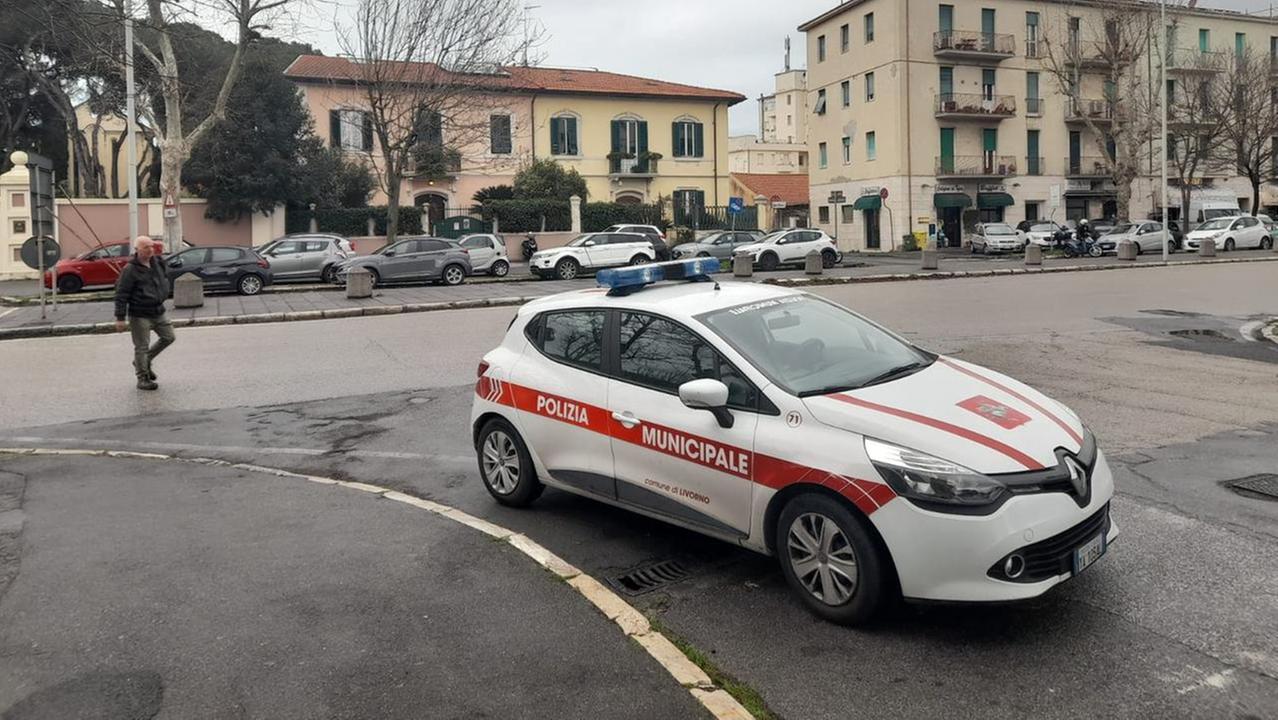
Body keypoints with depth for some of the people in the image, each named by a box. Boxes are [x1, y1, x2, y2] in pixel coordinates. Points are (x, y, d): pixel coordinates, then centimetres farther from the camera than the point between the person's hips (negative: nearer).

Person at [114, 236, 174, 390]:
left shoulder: (157, 262, 6)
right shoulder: (130, 270, -15)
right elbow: (121, 295, -14)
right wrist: (120, 318, -16)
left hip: (158, 311, 7)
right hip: (140, 315, -7)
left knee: (168, 337, 14)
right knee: (142, 347, 0)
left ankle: (146, 361, 31)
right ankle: (143, 379, 11)